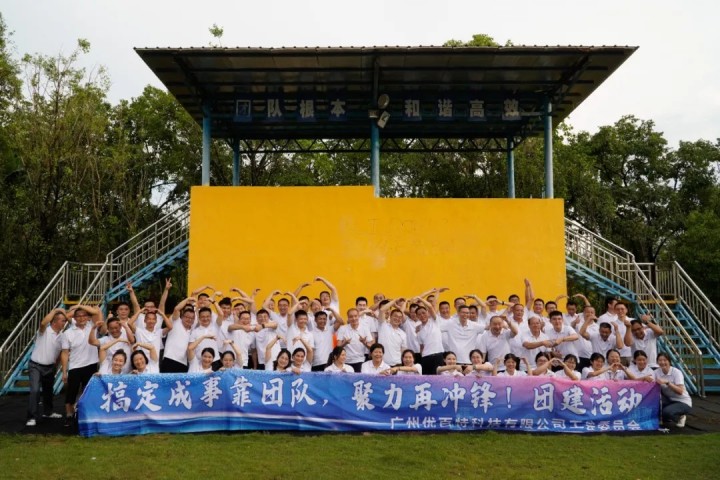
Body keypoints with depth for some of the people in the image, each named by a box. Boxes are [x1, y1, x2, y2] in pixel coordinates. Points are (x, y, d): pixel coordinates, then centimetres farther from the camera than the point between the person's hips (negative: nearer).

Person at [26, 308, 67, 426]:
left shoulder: (62, 335, 1)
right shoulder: (44, 331, -15)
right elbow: (43, 322, -39)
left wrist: (56, 366, 12)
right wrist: (55, 310, -30)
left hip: (50, 367, 6)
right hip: (36, 366, -6)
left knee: (48, 390, 20)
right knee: (35, 390, -17)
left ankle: (48, 412, 38)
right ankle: (32, 417, -10)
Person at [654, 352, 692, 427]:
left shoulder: (676, 372, -18)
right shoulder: (657, 372, -3)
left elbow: (680, 391, -30)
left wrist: (667, 383, -41)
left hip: (683, 402, -5)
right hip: (669, 400, 5)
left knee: (667, 412, -34)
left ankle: (680, 417, 2)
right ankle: (664, 418, 4)